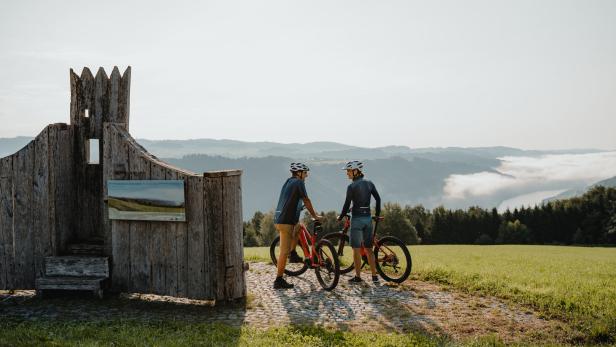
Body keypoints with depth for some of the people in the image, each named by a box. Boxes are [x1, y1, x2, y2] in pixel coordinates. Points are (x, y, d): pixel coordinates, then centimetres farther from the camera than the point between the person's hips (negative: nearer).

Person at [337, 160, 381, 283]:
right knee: (369, 248, 11)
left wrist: (340, 217, 4)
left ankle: (358, 276, 3)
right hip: (368, 218, 6)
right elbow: (378, 199, 6)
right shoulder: (369, 184, 6)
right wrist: (377, 215, 16)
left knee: (356, 249, 1)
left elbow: (347, 205, -10)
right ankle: (374, 276, 11)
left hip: (357, 219, -6)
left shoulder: (351, 187, -11)